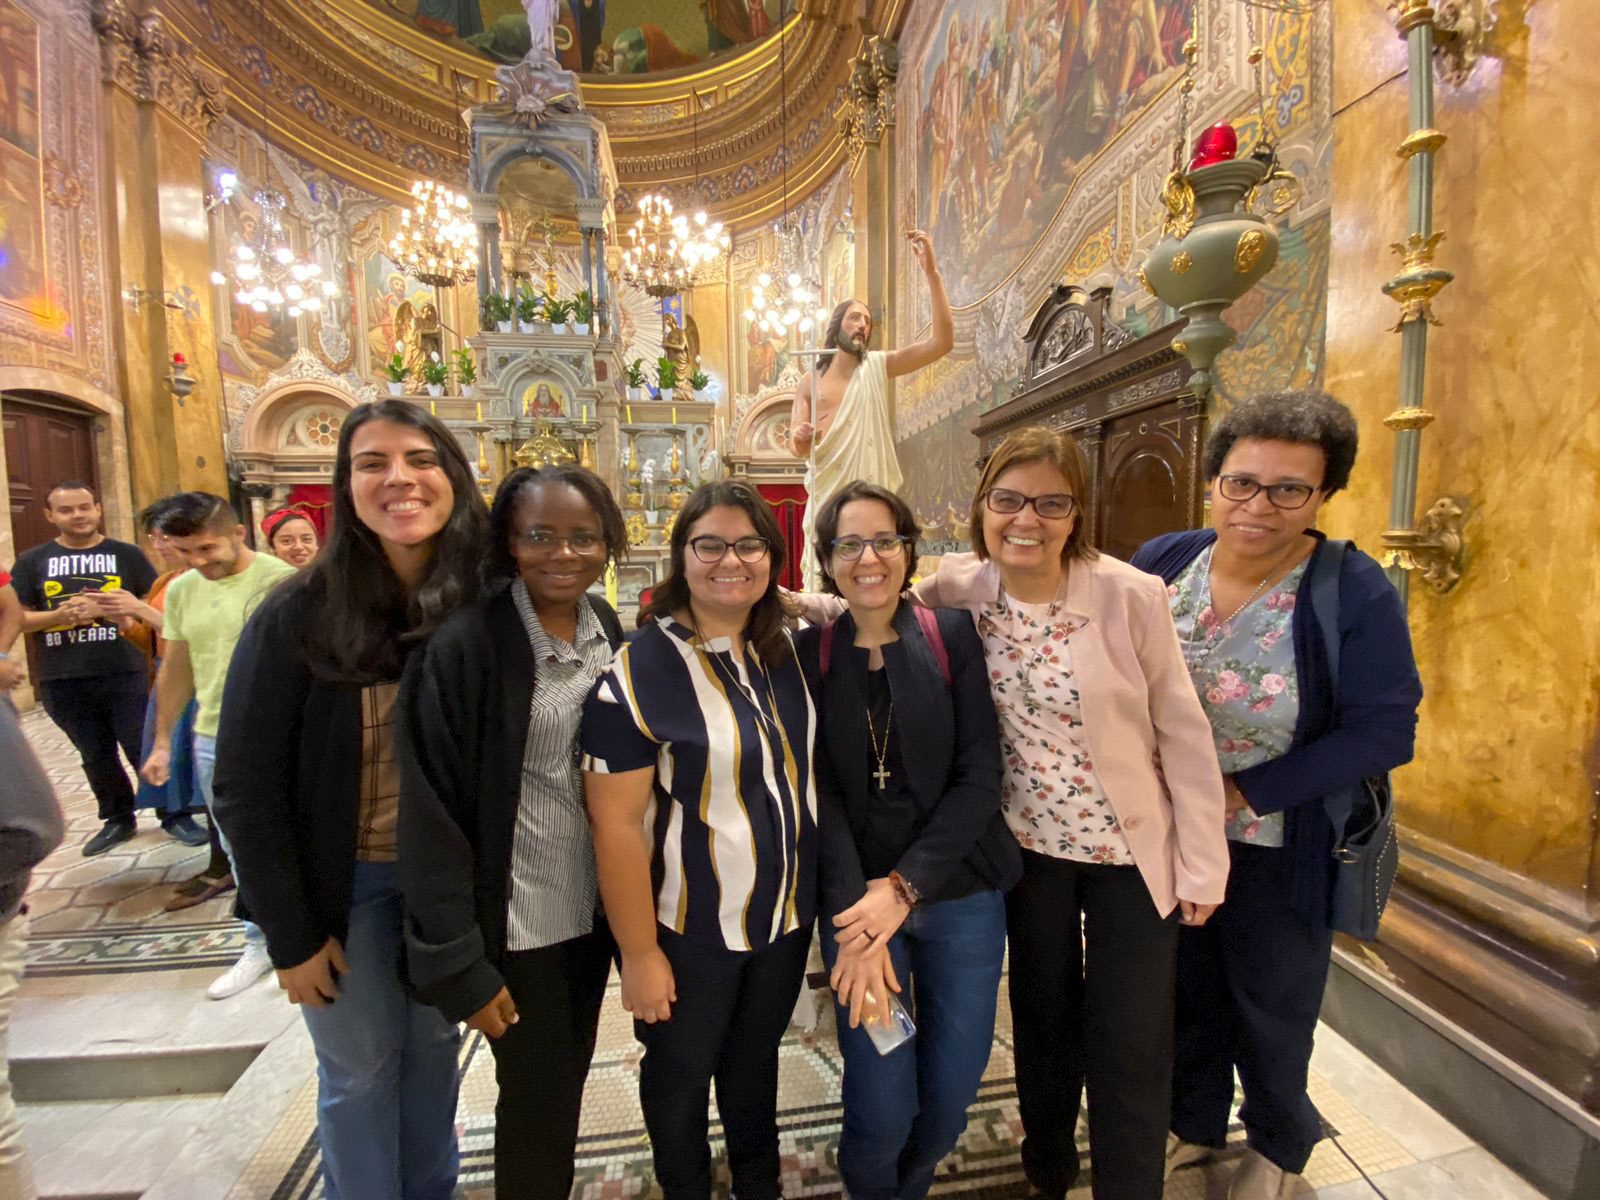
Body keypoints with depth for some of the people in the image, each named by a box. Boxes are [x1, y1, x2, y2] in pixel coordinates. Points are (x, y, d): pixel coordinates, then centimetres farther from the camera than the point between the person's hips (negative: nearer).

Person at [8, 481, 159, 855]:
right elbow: (16, 617, 4)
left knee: (144, 749, 1)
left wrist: (135, 606, -18)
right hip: (63, 681, 3)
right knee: (95, 754, 14)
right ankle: (118, 819, 28)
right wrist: (59, 615, -15)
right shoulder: (32, 561, 6)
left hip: (124, 673, -2)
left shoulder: (127, 554, 2)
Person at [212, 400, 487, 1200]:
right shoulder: (297, 616, -17)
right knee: (361, 1069, 17)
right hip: (347, 882, -2)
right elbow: (247, 789, -11)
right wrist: (290, 935, -8)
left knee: (435, 1046, 22)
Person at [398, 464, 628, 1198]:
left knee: (570, 1079, 23)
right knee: (535, 1097, 15)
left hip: (594, 905, 5)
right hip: (517, 920, -5)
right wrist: (459, 963, -14)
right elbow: (431, 814, -16)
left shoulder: (608, 629, -1)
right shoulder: (463, 644, -19)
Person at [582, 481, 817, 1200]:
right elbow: (617, 825, -18)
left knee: (756, 1058, 27)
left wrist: (815, 893, 8)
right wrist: (640, 953, -13)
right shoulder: (638, 673, -21)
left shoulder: (788, 654, -4)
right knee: (680, 1076, 21)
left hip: (788, 912, 5)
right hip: (692, 929, -4)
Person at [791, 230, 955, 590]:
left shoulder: (878, 367, 6)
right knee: (824, 588, 4)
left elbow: (942, 341, -5)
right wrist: (800, 438, -19)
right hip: (827, 498, 1)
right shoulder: (810, 383, 9)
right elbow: (797, 449, 6)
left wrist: (930, 270, -10)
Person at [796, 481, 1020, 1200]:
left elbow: (979, 776, -8)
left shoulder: (953, 637, -4)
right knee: (881, 1106, 6)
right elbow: (820, 792, -7)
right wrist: (856, 920, -16)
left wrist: (904, 887, -15)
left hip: (960, 892, 1)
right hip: (855, 896, 0)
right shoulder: (808, 654, -3)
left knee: (953, 1091, 14)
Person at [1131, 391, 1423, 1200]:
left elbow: (1384, 733, -18)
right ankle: (1194, 1121, 53)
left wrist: (1243, 794, -22)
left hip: (1278, 850, -3)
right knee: (1185, 989, 24)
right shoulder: (1161, 562, -9)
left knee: (1271, 1008, 22)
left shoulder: (1356, 593, -19)